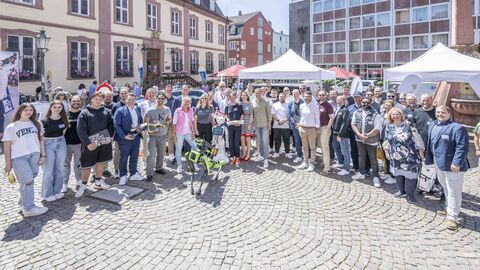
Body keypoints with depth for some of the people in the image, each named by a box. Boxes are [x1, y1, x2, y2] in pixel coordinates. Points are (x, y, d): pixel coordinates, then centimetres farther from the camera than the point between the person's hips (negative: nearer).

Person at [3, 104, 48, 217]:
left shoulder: (37, 124, 10)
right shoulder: (11, 127, 1)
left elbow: (41, 140, 13)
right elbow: (7, 146, 0)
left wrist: (43, 155, 7)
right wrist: (8, 163, -3)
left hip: (34, 155, 3)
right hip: (18, 157, -3)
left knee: (29, 180, 5)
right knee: (27, 181, -7)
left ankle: (23, 203, 22)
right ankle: (29, 208, 1)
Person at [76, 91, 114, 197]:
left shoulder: (107, 111, 6)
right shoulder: (84, 113, -5)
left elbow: (111, 125, 10)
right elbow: (80, 129, -11)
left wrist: (110, 137, -4)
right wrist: (87, 143, -18)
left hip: (104, 143, 4)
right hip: (89, 144, -4)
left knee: (101, 162, 15)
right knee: (87, 165, 2)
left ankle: (98, 182, 31)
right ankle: (83, 186, 15)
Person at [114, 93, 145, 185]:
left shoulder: (138, 109, 8)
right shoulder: (120, 111, -9)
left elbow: (141, 121, 18)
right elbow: (116, 125, -12)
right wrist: (124, 136, -20)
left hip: (136, 137, 5)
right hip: (125, 139, -5)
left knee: (134, 157, 14)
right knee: (124, 158, 5)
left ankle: (133, 174, 28)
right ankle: (123, 176, 19)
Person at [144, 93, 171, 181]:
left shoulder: (167, 109, 2)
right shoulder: (151, 110, -8)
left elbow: (170, 119, 15)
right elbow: (145, 122, -6)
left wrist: (168, 123, -8)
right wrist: (148, 130, -23)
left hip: (163, 135, 4)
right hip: (153, 135, -4)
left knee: (161, 153, 17)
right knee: (151, 155, -9)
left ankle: (159, 168, 36)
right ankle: (149, 174, -4)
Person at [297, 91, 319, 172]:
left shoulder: (315, 106, -6)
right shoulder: (301, 106, 7)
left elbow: (317, 118, -5)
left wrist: (317, 128, -8)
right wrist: (299, 124, 10)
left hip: (311, 128, -4)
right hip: (302, 128, 5)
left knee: (312, 147, 2)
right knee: (304, 146, 12)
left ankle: (312, 163, 8)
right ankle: (305, 162, 21)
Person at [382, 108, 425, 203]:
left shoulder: (408, 125, -10)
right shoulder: (389, 127, 3)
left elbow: (417, 138, -8)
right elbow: (386, 140, 11)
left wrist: (421, 151, -8)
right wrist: (386, 152, 8)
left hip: (409, 156, -4)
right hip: (396, 156, 4)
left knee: (410, 174, 0)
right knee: (398, 173, 15)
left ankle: (410, 194, 15)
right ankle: (402, 190, 34)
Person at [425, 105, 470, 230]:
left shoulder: (457, 128, -16)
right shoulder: (432, 126, 9)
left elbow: (462, 147, -20)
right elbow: (430, 143, 19)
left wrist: (457, 163, -24)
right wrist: (429, 158, 18)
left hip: (452, 165, -8)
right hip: (438, 163, 8)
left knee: (453, 192, 0)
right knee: (446, 189, 22)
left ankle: (452, 217, 7)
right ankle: (449, 210, 38)